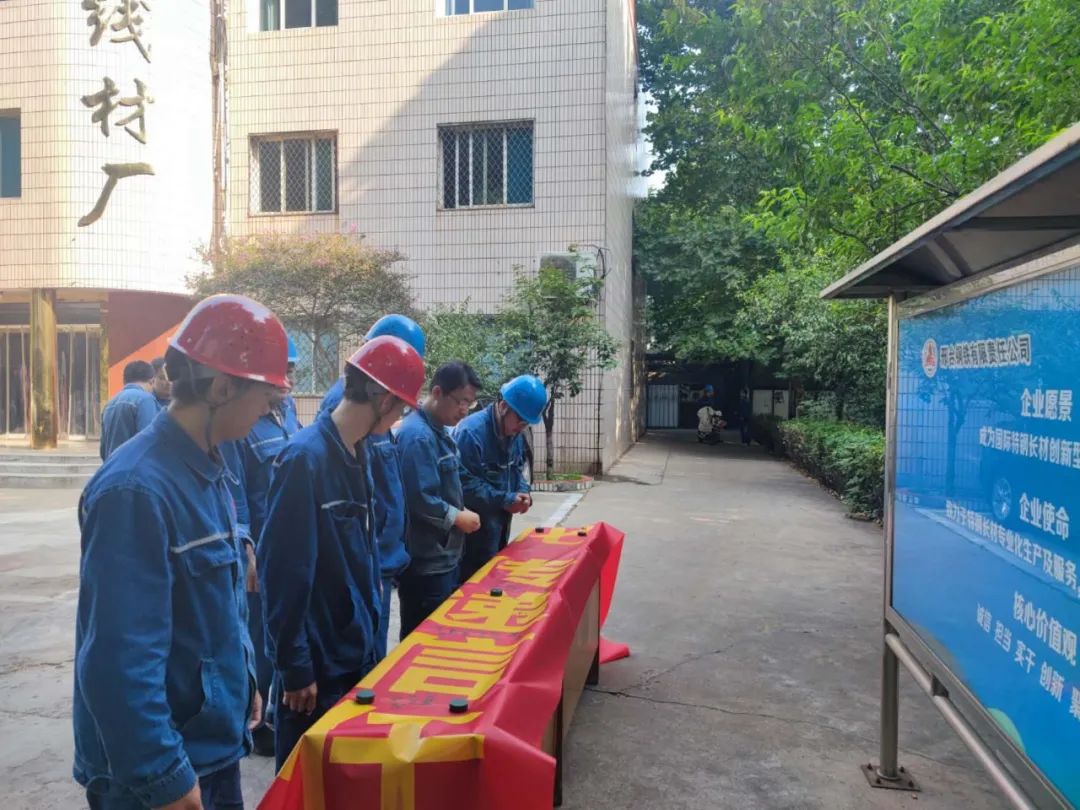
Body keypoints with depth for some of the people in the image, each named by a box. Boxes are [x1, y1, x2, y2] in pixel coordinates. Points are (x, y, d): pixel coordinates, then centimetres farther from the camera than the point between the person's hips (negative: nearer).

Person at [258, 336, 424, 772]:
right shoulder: (305, 457, -22)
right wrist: (295, 667, -16)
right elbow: (283, 571, -21)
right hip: (317, 661, -8)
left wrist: (368, 628, 14)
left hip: (356, 650, 8)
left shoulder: (356, 454, 4)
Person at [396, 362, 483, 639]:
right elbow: (421, 500, -26)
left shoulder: (439, 431, 10)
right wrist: (457, 518, -12)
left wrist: (461, 512, 4)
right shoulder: (417, 435, -21)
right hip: (426, 562, -10)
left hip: (443, 555, 10)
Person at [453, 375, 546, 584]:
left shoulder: (515, 434, 6)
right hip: (475, 528, -9)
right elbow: (464, 483, -26)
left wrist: (523, 492, -2)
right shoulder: (470, 431, -23)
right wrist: (505, 500, -23)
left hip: (500, 523, 9)